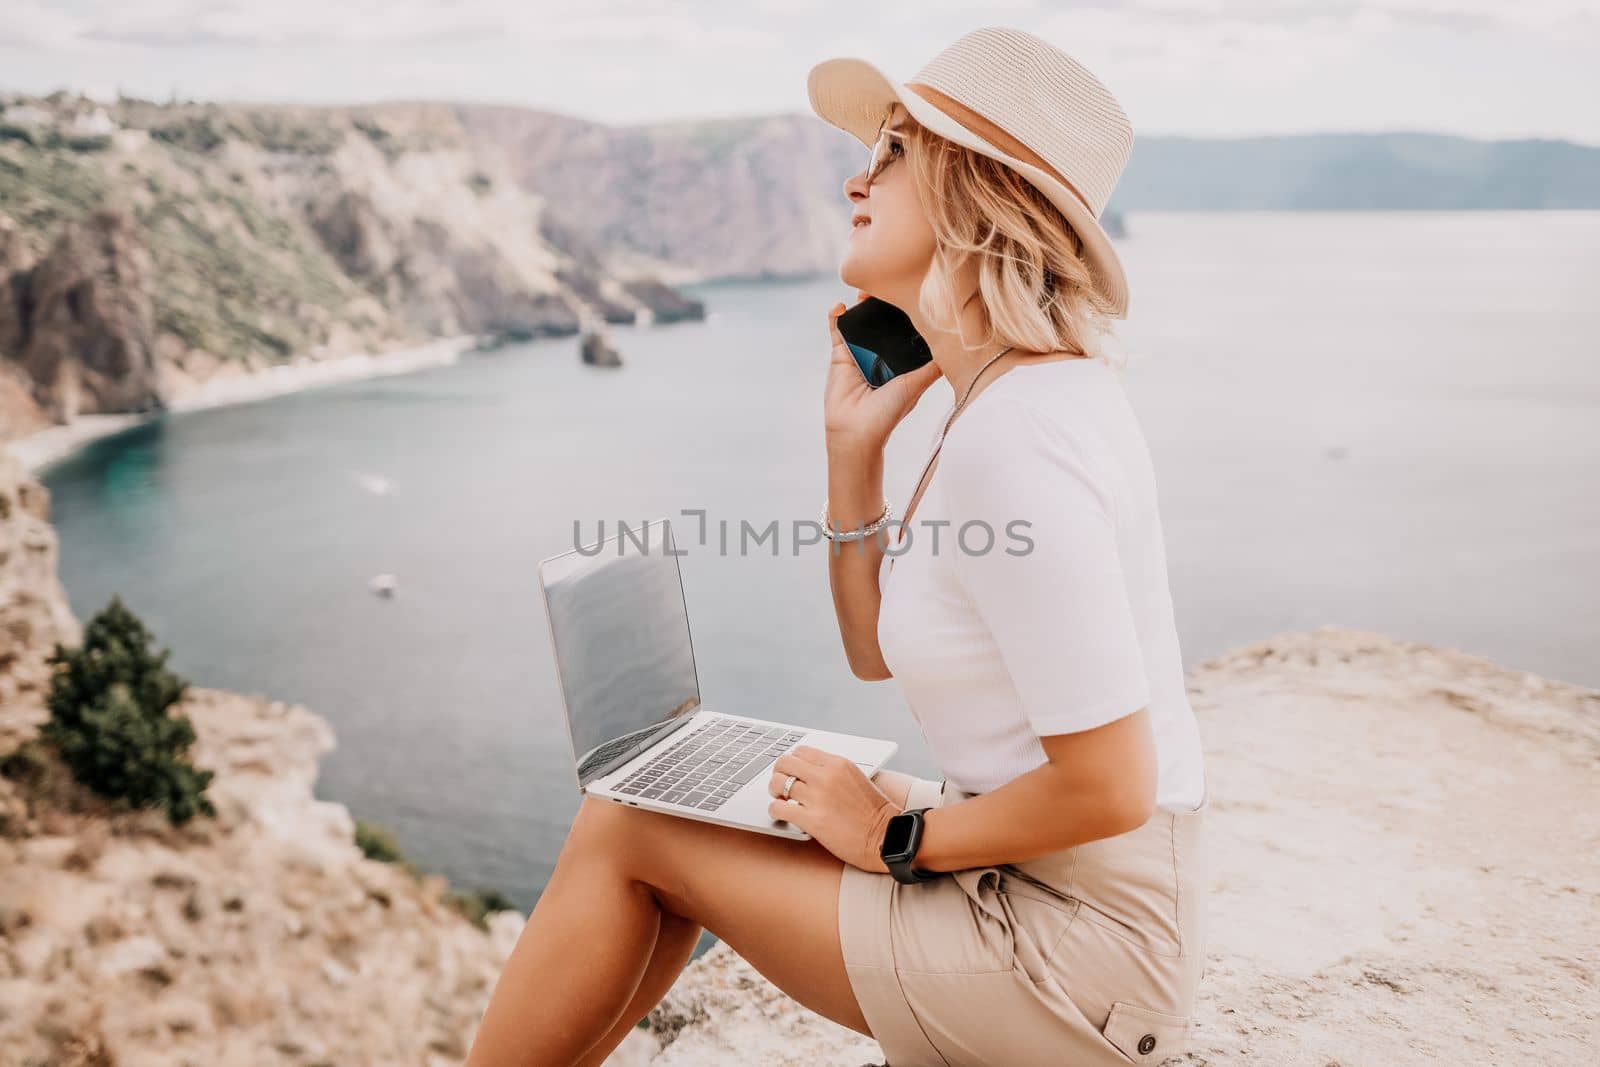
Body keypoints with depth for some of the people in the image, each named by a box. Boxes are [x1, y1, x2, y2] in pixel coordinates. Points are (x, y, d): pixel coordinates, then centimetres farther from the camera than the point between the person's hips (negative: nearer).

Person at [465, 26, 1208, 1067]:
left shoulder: (1011, 441, -26)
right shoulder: (1025, 393, 5)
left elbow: (1108, 787, -27)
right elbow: (879, 648, 11)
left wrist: (892, 835, -13)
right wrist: (856, 441, 2)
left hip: (1081, 944, -9)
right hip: (1057, 892, 9)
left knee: (630, 829, -2)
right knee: (659, 797, 12)